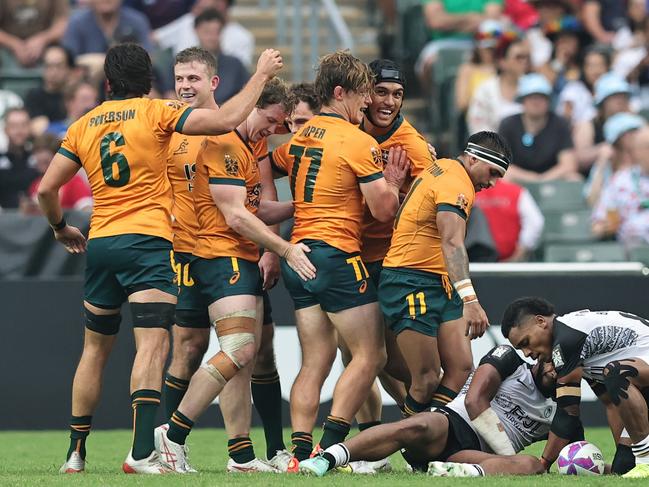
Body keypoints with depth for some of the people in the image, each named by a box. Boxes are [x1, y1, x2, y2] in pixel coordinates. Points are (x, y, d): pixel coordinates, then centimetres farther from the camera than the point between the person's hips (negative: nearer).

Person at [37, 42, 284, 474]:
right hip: (148, 242, -5)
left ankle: (76, 452, 23)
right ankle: (142, 452, -29)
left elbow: (47, 188, 12)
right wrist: (261, 76, 2)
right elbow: (226, 120, -10)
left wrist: (61, 228, 30)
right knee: (152, 344, -14)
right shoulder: (157, 112, -2)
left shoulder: (84, 125, 11)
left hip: (100, 244, 5)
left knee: (95, 349, 18)